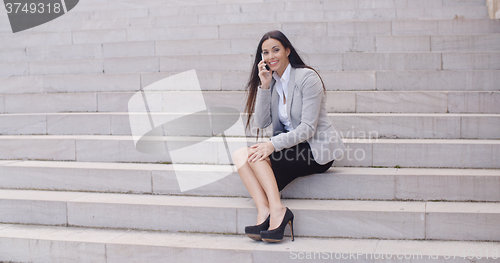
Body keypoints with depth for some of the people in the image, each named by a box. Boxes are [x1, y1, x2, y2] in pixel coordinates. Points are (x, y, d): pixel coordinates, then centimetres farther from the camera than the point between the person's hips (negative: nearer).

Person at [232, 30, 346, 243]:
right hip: (290, 148, 7)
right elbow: (261, 123, 2)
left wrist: (273, 145, -26)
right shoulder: (271, 82, 11)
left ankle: (277, 210, -29)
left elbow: (308, 129, -17)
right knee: (240, 155, -18)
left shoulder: (307, 78, -11)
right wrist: (264, 86, -7)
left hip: (316, 149, -7)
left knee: (256, 155, -25)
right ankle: (264, 210, -33)